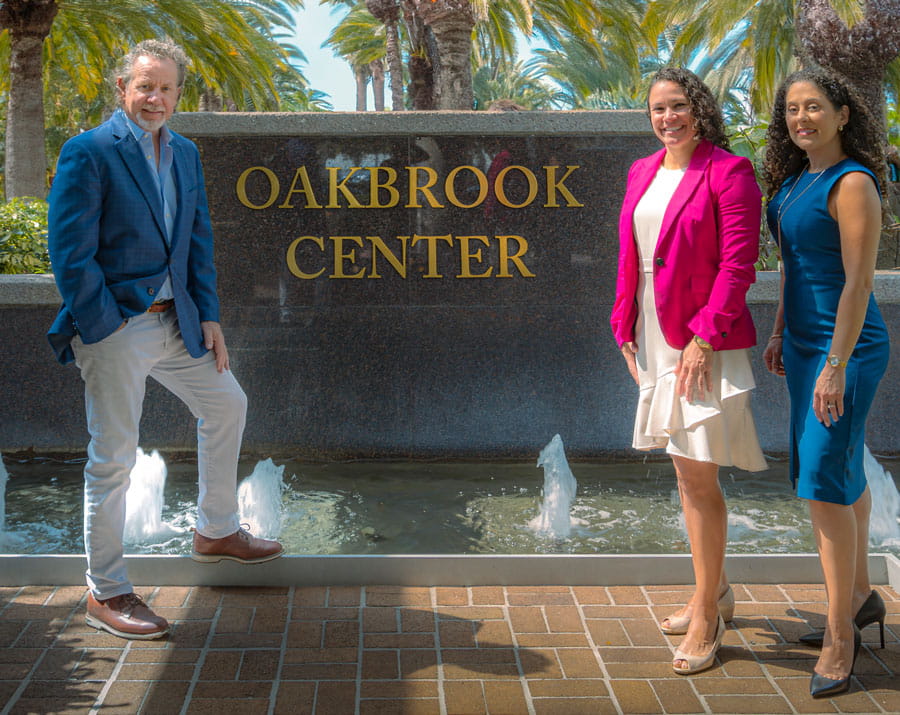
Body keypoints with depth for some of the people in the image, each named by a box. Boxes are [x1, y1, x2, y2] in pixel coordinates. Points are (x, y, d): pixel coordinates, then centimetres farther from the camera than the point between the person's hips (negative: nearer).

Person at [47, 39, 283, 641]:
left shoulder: (186, 154, 11)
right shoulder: (88, 153, -11)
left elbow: (198, 241, 15)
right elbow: (70, 252, -14)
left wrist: (208, 317, 7)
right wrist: (104, 331, -16)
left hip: (174, 320, 8)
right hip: (115, 326, -7)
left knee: (228, 405, 18)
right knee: (113, 457, -1)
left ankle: (217, 531, 36)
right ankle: (106, 593, 13)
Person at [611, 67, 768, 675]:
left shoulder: (728, 172, -10)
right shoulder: (642, 173, 12)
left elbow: (738, 263, -15)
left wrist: (703, 337, -19)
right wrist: (626, 328, 12)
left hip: (704, 343, -7)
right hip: (656, 340, 7)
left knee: (698, 475, -4)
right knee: (687, 472, 16)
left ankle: (707, 618, 8)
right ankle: (715, 590, 32)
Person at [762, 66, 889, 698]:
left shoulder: (852, 183, -15)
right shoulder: (794, 181, 10)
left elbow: (858, 281, -19)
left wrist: (837, 366, -22)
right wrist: (781, 334, 19)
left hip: (846, 348, -9)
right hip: (805, 343, 9)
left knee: (824, 480, -9)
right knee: (844, 471, 18)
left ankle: (840, 634, 2)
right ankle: (861, 593, 33)